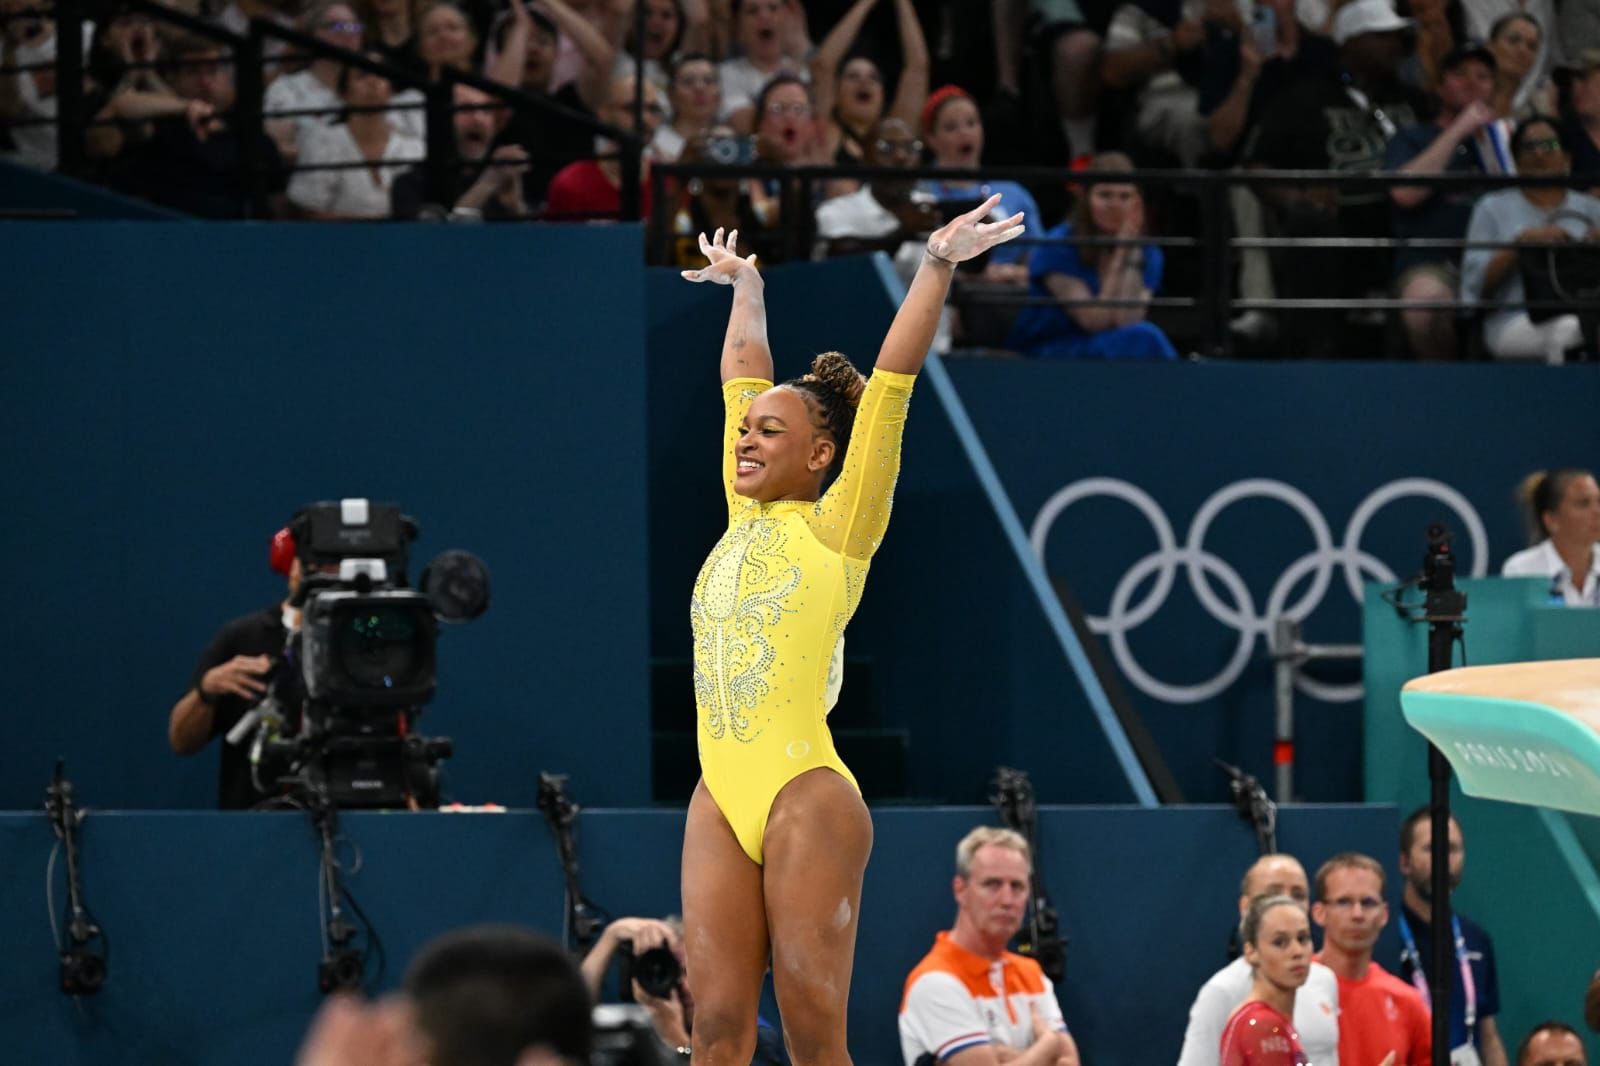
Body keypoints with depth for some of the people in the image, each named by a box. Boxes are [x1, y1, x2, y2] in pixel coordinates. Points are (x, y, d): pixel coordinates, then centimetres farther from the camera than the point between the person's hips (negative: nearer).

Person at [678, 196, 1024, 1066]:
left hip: (806, 796, -6)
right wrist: (745, 284, 39)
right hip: (720, 799, 6)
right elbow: (743, 372, 29)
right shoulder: (743, 519, 16)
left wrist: (937, 266, -4)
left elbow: (890, 383, -3)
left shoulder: (838, 527, 1)